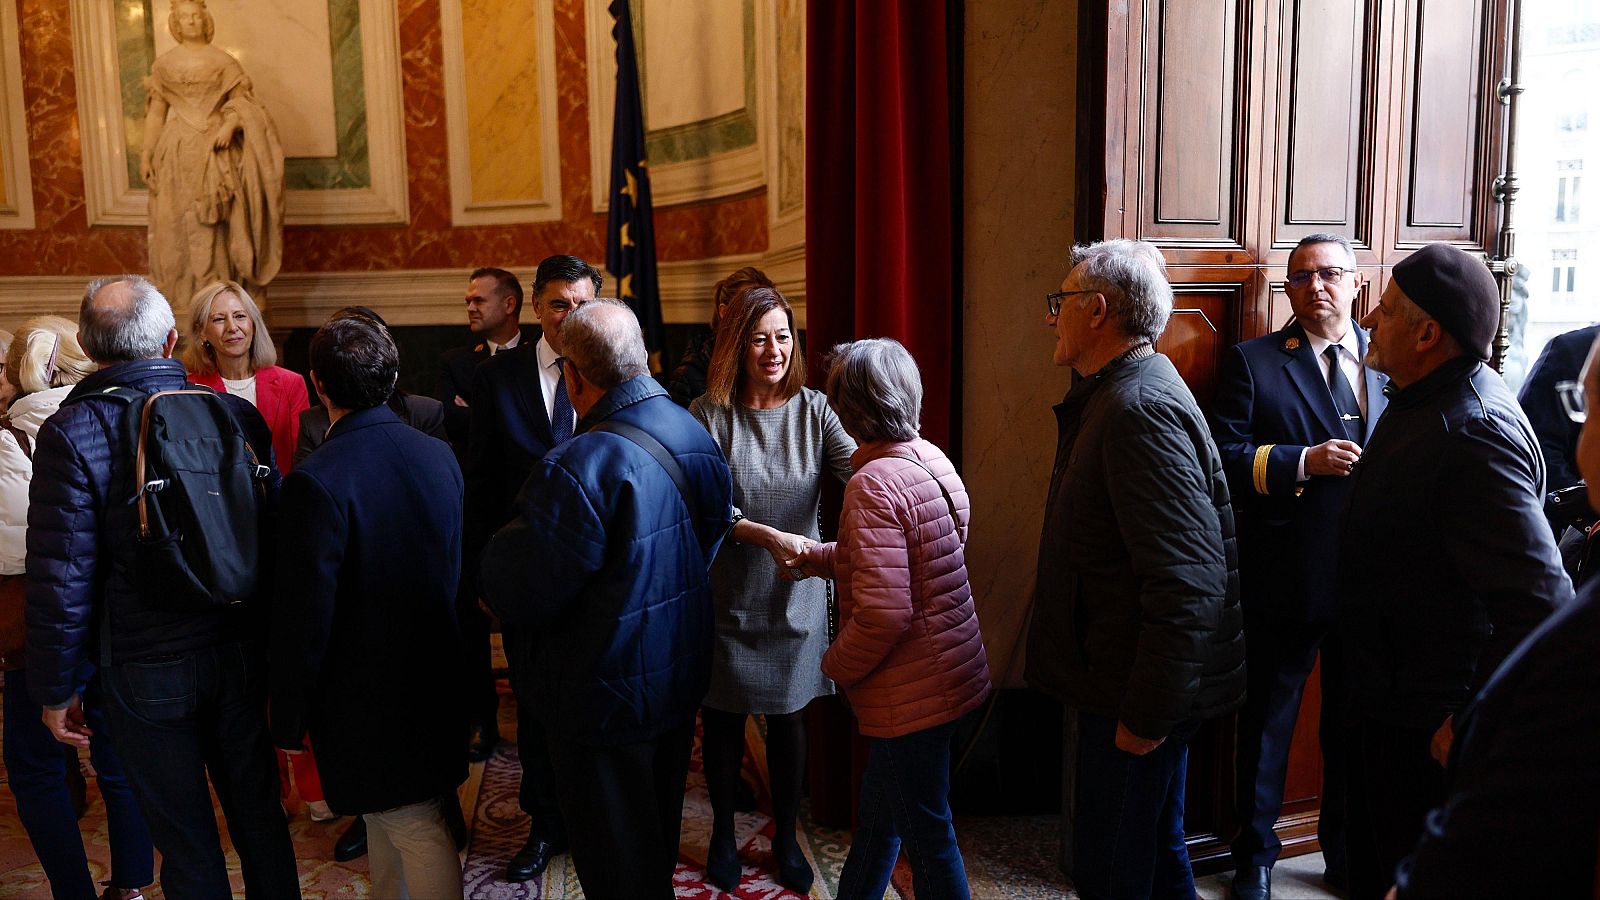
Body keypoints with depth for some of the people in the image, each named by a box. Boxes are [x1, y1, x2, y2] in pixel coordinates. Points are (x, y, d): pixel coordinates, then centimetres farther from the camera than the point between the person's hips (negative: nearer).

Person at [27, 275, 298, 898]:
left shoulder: (71, 433, -13)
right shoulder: (235, 413, -5)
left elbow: (60, 577, -12)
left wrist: (55, 689, 0)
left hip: (147, 672, -3)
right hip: (241, 653, 3)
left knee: (186, 840, 11)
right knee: (257, 811, 18)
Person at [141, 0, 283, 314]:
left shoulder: (223, 61, 4)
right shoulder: (164, 64, 7)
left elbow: (243, 100, -2)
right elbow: (155, 112, 7)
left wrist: (229, 126, -21)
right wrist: (146, 155, 2)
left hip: (215, 147, -2)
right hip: (178, 149, 2)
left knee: (215, 220, -4)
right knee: (178, 220, 1)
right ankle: (184, 292, 9)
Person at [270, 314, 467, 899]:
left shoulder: (316, 482, -23)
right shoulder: (439, 456, -2)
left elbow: (303, 615, -19)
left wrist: (289, 718, -8)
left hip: (363, 692, -6)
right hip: (433, 675, 6)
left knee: (415, 829, 5)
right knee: (390, 813, 23)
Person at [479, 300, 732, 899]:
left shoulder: (577, 469, -30)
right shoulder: (699, 438, -4)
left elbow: (525, 601, -22)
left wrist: (493, 570, -1)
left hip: (608, 700, -7)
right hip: (681, 684, 8)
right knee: (659, 844, 28)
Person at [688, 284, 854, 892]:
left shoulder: (813, 409, -4)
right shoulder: (709, 414, -9)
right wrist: (768, 535, -28)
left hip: (796, 595, 1)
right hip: (728, 596, -1)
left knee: (790, 721, 14)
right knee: (723, 721, 14)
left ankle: (786, 837, 36)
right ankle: (723, 834, 38)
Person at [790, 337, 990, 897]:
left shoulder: (874, 483, -24)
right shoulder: (930, 459, 4)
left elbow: (883, 614, -29)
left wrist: (836, 665, -11)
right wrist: (813, 557, 24)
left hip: (914, 692, -9)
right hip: (951, 670, 9)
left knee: (927, 834, 9)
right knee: (878, 811, 25)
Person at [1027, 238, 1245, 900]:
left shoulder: (1140, 409, -23)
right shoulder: (1112, 394, 11)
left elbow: (1186, 585, -28)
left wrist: (1145, 717, -22)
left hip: (1138, 695, -10)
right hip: (1128, 678, 10)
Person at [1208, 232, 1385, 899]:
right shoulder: (1253, 362, -3)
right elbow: (1225, 457, -10)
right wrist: (1305, 462, -22)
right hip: (1284, 580, -3)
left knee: (1354, 722, 17)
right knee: (1267, 720, 11)